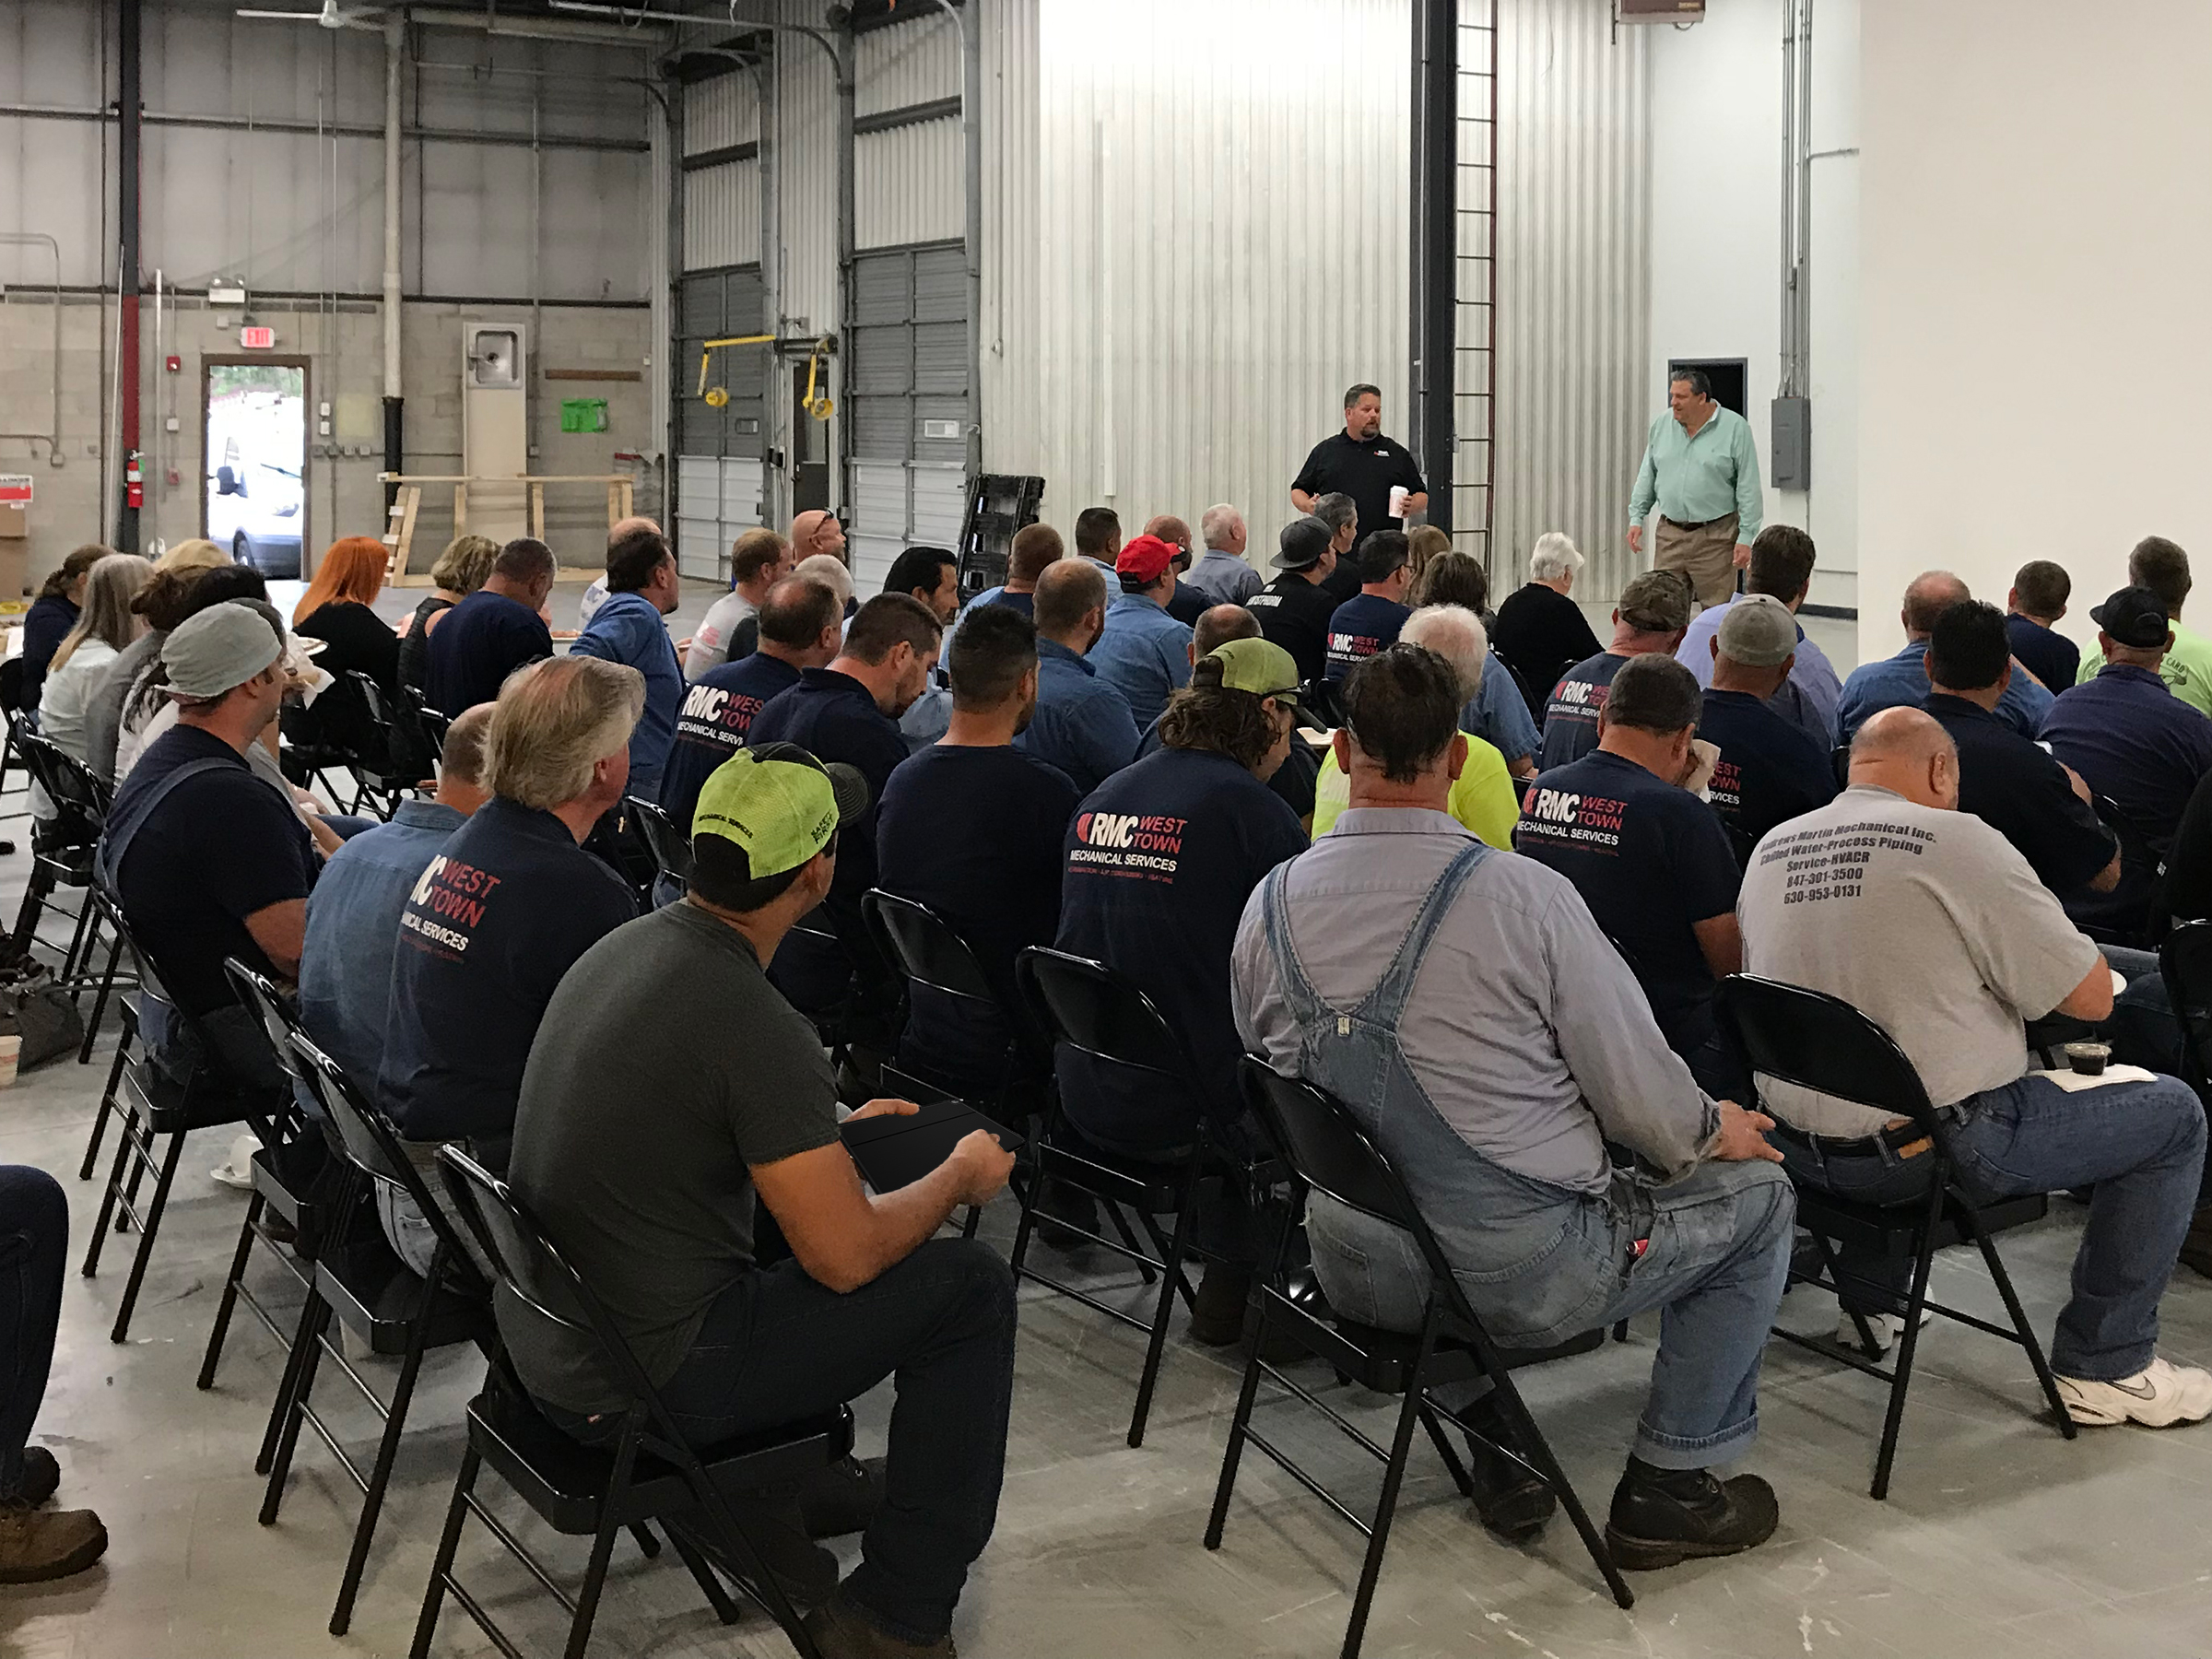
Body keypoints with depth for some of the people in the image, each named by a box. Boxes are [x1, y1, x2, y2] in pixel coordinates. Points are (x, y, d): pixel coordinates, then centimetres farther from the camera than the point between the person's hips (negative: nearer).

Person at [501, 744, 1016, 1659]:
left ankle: (768, 1490, 29)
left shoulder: (626, 945, 2)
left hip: (540, 1335, 9)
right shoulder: (756, 1025, -25)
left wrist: (831, 1127, 25)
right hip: (636, 1387, -9)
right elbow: (845, 1258, -20)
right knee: (969, 1282, 1)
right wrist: (959, 1177, -1)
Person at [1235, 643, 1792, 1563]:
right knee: (1757, 1193, 15)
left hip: (1355, 1271, 6)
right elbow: (1635, 1083, -12)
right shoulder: (1523, 894, -19)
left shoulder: (1269, 904, -5)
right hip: (1521, 1278, -5)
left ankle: (1497, 1454, 32)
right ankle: (1666, 1486, 19)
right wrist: (1709, 1131, 11)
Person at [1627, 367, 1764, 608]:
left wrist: (1746, 538, -11)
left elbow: (1749, 489, -6)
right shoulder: (1662, 425, 7)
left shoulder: (1735, 428, -6)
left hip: (1715, 538, -4)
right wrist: (1636, 518, 8)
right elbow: (1647, 477, 16)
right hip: (1670, 535, 4)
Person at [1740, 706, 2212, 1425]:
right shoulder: (1958, 841, -14)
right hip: (1944, 1146, -7)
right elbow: (2092, 997, -11)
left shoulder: (1770, 849, 4)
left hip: (1801, 1150, 7)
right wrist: (2022, 960, 8)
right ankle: (2105, 1367, 11)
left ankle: (1868, 1304, 42)